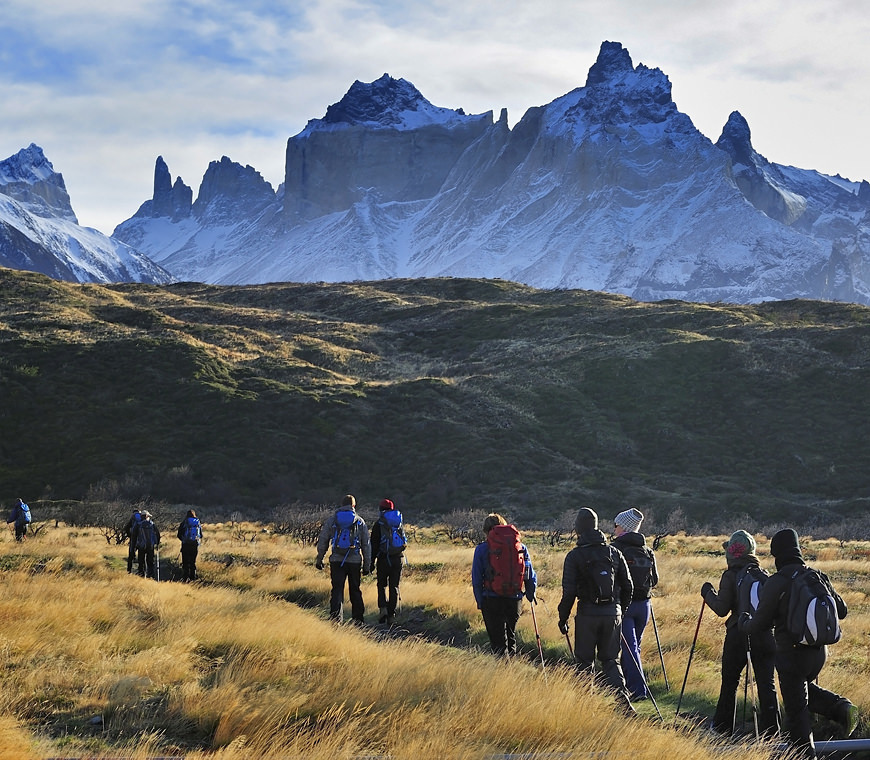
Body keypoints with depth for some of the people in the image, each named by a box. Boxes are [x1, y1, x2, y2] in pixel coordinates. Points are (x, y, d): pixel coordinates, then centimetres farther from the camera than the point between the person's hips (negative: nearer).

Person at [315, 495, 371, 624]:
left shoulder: (331, 521, 6)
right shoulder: (360, 522, 6)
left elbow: (322, 542, 8)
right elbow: (366, 545, 5)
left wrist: (319, 560, 18)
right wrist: (367, 565, 10)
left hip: (337, 561, 0)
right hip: (355, 562, 0)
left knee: (337, 591, 0)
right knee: (355, 591, 12)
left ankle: (336, 621, -12)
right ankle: (358, 621, 15)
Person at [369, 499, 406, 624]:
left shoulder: (378, 524, -4)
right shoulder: (399, 523, 10)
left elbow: (374, 544, -6)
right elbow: (404, 541, 17)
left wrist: (372, 561, -2)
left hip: (384, 558, -3)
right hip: (398, 558, 3)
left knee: (382, 585, 10)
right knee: (394, 587, 7)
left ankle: (383, 608, -10)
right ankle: (392, 614, 5)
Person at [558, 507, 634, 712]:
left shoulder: (574, 556, -7)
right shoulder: (614, 553, 4)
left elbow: (569, 591, -9)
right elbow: (628, 585, 8)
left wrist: (563, 617, 2)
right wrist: (621, 609, 21)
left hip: (588, 613, -3)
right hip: (613, 613, 4)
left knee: (585, 661, 9)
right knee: (610, 659, 12)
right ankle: (622, 698, -6)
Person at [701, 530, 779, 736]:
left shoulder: (731, 576, -6)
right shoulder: (764, 575, 6)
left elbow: (722, 608, -9)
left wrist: (708, 593, 6)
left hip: (738, 636, -3)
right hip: (765, 635, 3)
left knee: (729, 682, 11)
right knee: (766, 684, 3)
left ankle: (722, 727, 20)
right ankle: (771, 730, -1)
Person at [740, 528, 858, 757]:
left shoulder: (776, 583, -16)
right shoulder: (819, 577, 0)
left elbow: (760, 623, -11)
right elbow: (841, 611, 10)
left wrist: (744, 623, 11)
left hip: (791, 654, -6)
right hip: (819, 651, 6)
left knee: (796, 709, 6)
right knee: (803, 687, 29)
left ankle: (806, 754, 9)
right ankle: (841, 708, 7)